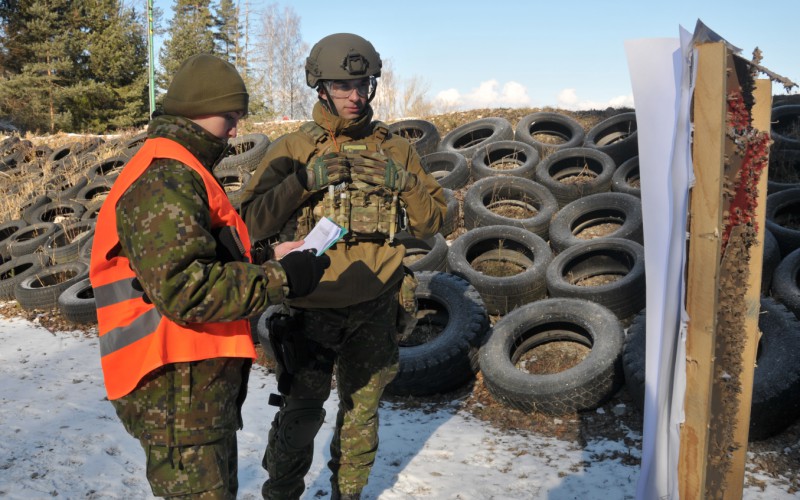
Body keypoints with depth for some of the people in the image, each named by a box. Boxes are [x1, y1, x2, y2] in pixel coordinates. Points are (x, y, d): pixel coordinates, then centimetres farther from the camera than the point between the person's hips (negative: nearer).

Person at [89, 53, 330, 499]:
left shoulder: (180, 175, 18)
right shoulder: (164, 181, -18)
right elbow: (185, 288, -27)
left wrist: (267, 259, 9)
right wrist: (279, 279, -22)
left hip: (202, 383, 11)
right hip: (178, 390, -11)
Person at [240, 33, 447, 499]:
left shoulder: (395, 149, 5)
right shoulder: (292, 150, -1)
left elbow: (433, 222, 5)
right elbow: (254, 222, -8)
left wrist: (402, 183, -13)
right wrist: (304, 180, -20)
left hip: (374, 311, 2)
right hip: (310, 309, -2)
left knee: (362, 412, 15)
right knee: (301, 413, 6)